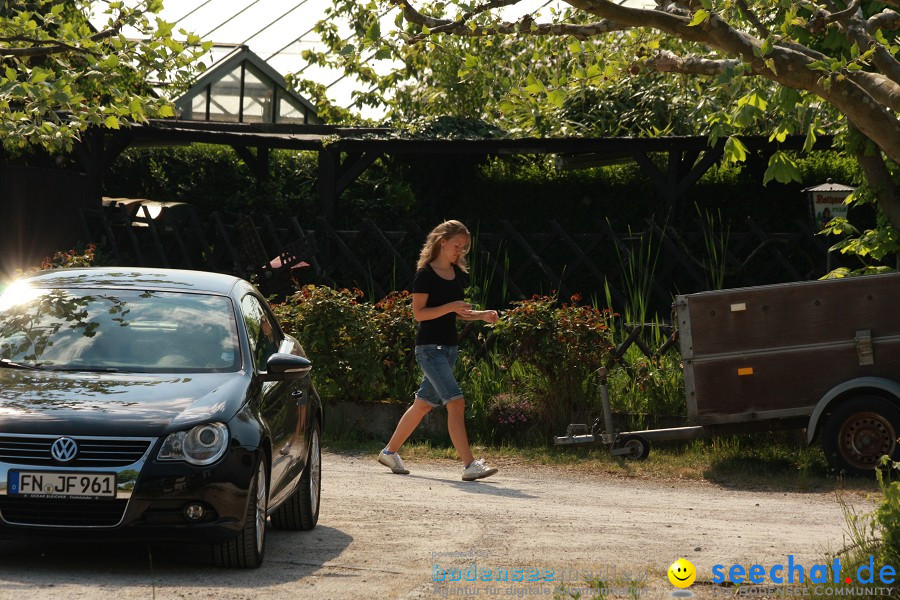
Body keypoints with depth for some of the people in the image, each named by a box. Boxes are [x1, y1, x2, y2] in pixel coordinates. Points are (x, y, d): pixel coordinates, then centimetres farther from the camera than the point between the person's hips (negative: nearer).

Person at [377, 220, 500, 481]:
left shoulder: (458, 274, 12)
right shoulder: (425, 274, -10)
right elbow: (418, 313, -14)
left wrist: (481, 315, 2)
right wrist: (450, 307, -24)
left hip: (449, 347, 8)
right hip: (429, 347, -8)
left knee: (424, 403, 14)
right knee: (455, 402, -17)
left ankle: (390, 452, 28)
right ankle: (470, 465, -21)